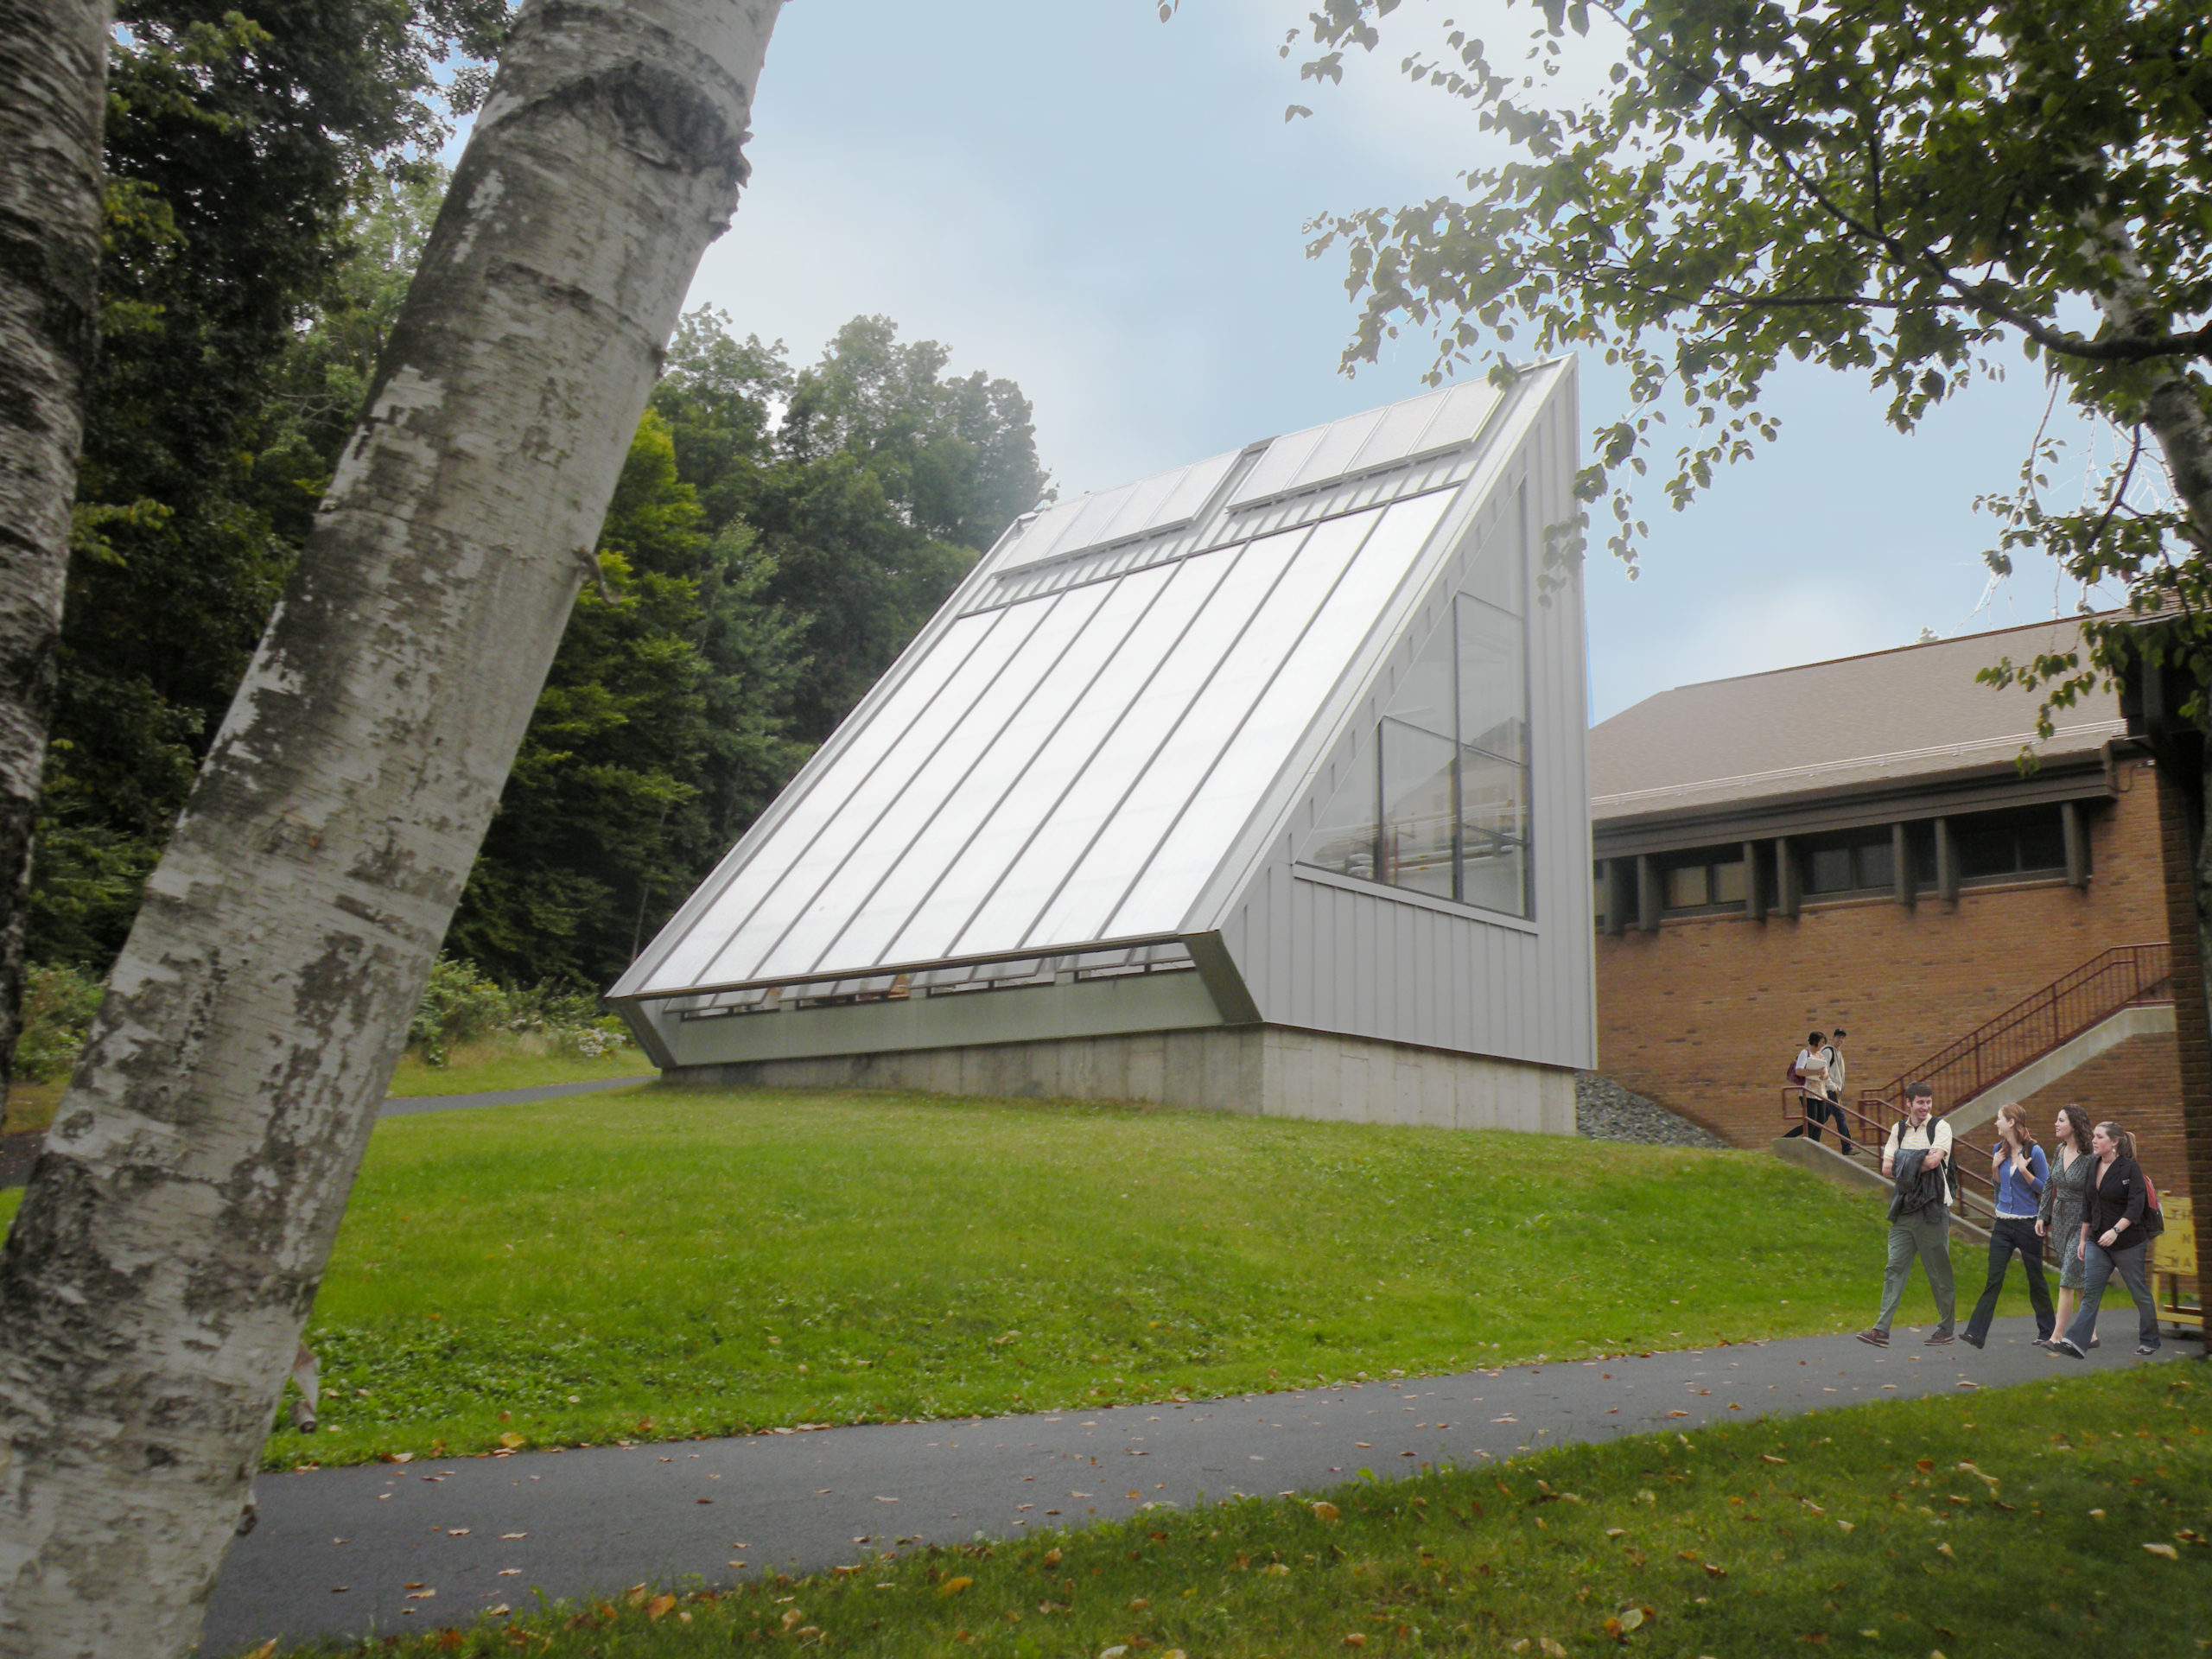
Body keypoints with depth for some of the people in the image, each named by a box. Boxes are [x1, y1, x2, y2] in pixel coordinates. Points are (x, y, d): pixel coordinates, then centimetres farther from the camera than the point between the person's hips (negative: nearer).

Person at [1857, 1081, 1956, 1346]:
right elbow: (1887, 1169, 4)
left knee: (1939, 1271, 5)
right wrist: (1921, 1164, -7)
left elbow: (1934, 1159, -19)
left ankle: (1947, 1327, 19)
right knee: (1895, 1267, 0)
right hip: (1905, 1210, 4)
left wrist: (1905, 1167, -6)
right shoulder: (1898, 1129, 12)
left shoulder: (1940, 1127, -2)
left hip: (1932, 1209, -4)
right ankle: (1882, 1330, -2)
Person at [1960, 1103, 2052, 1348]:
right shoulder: (1999, 1149, 8)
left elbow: (2045, 1188, -8)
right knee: (1994, 1279, -1)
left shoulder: (2034, 1152, -10)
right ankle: (1976, 1333, -7)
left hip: (2028, 1224, -5)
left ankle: (2047, 1331, 23)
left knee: (2035, 1279, 7)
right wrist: (1995, 1167, 0)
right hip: (2003, 1224, 5)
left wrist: (2024, 1171, -20)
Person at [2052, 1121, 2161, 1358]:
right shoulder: (2093, 1170, 9)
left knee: (2139, 1292, 8)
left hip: (2128, 1243, -5)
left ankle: (2149, 1340, 27)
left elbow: (2135, 1207, -18)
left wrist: (2116, 1230, -29)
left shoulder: (2130, 1169, -10)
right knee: (2090, 1291, -4)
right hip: (2098, 1242, 6)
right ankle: (2076, 1343, -11)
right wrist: (2083, 1239, 15)